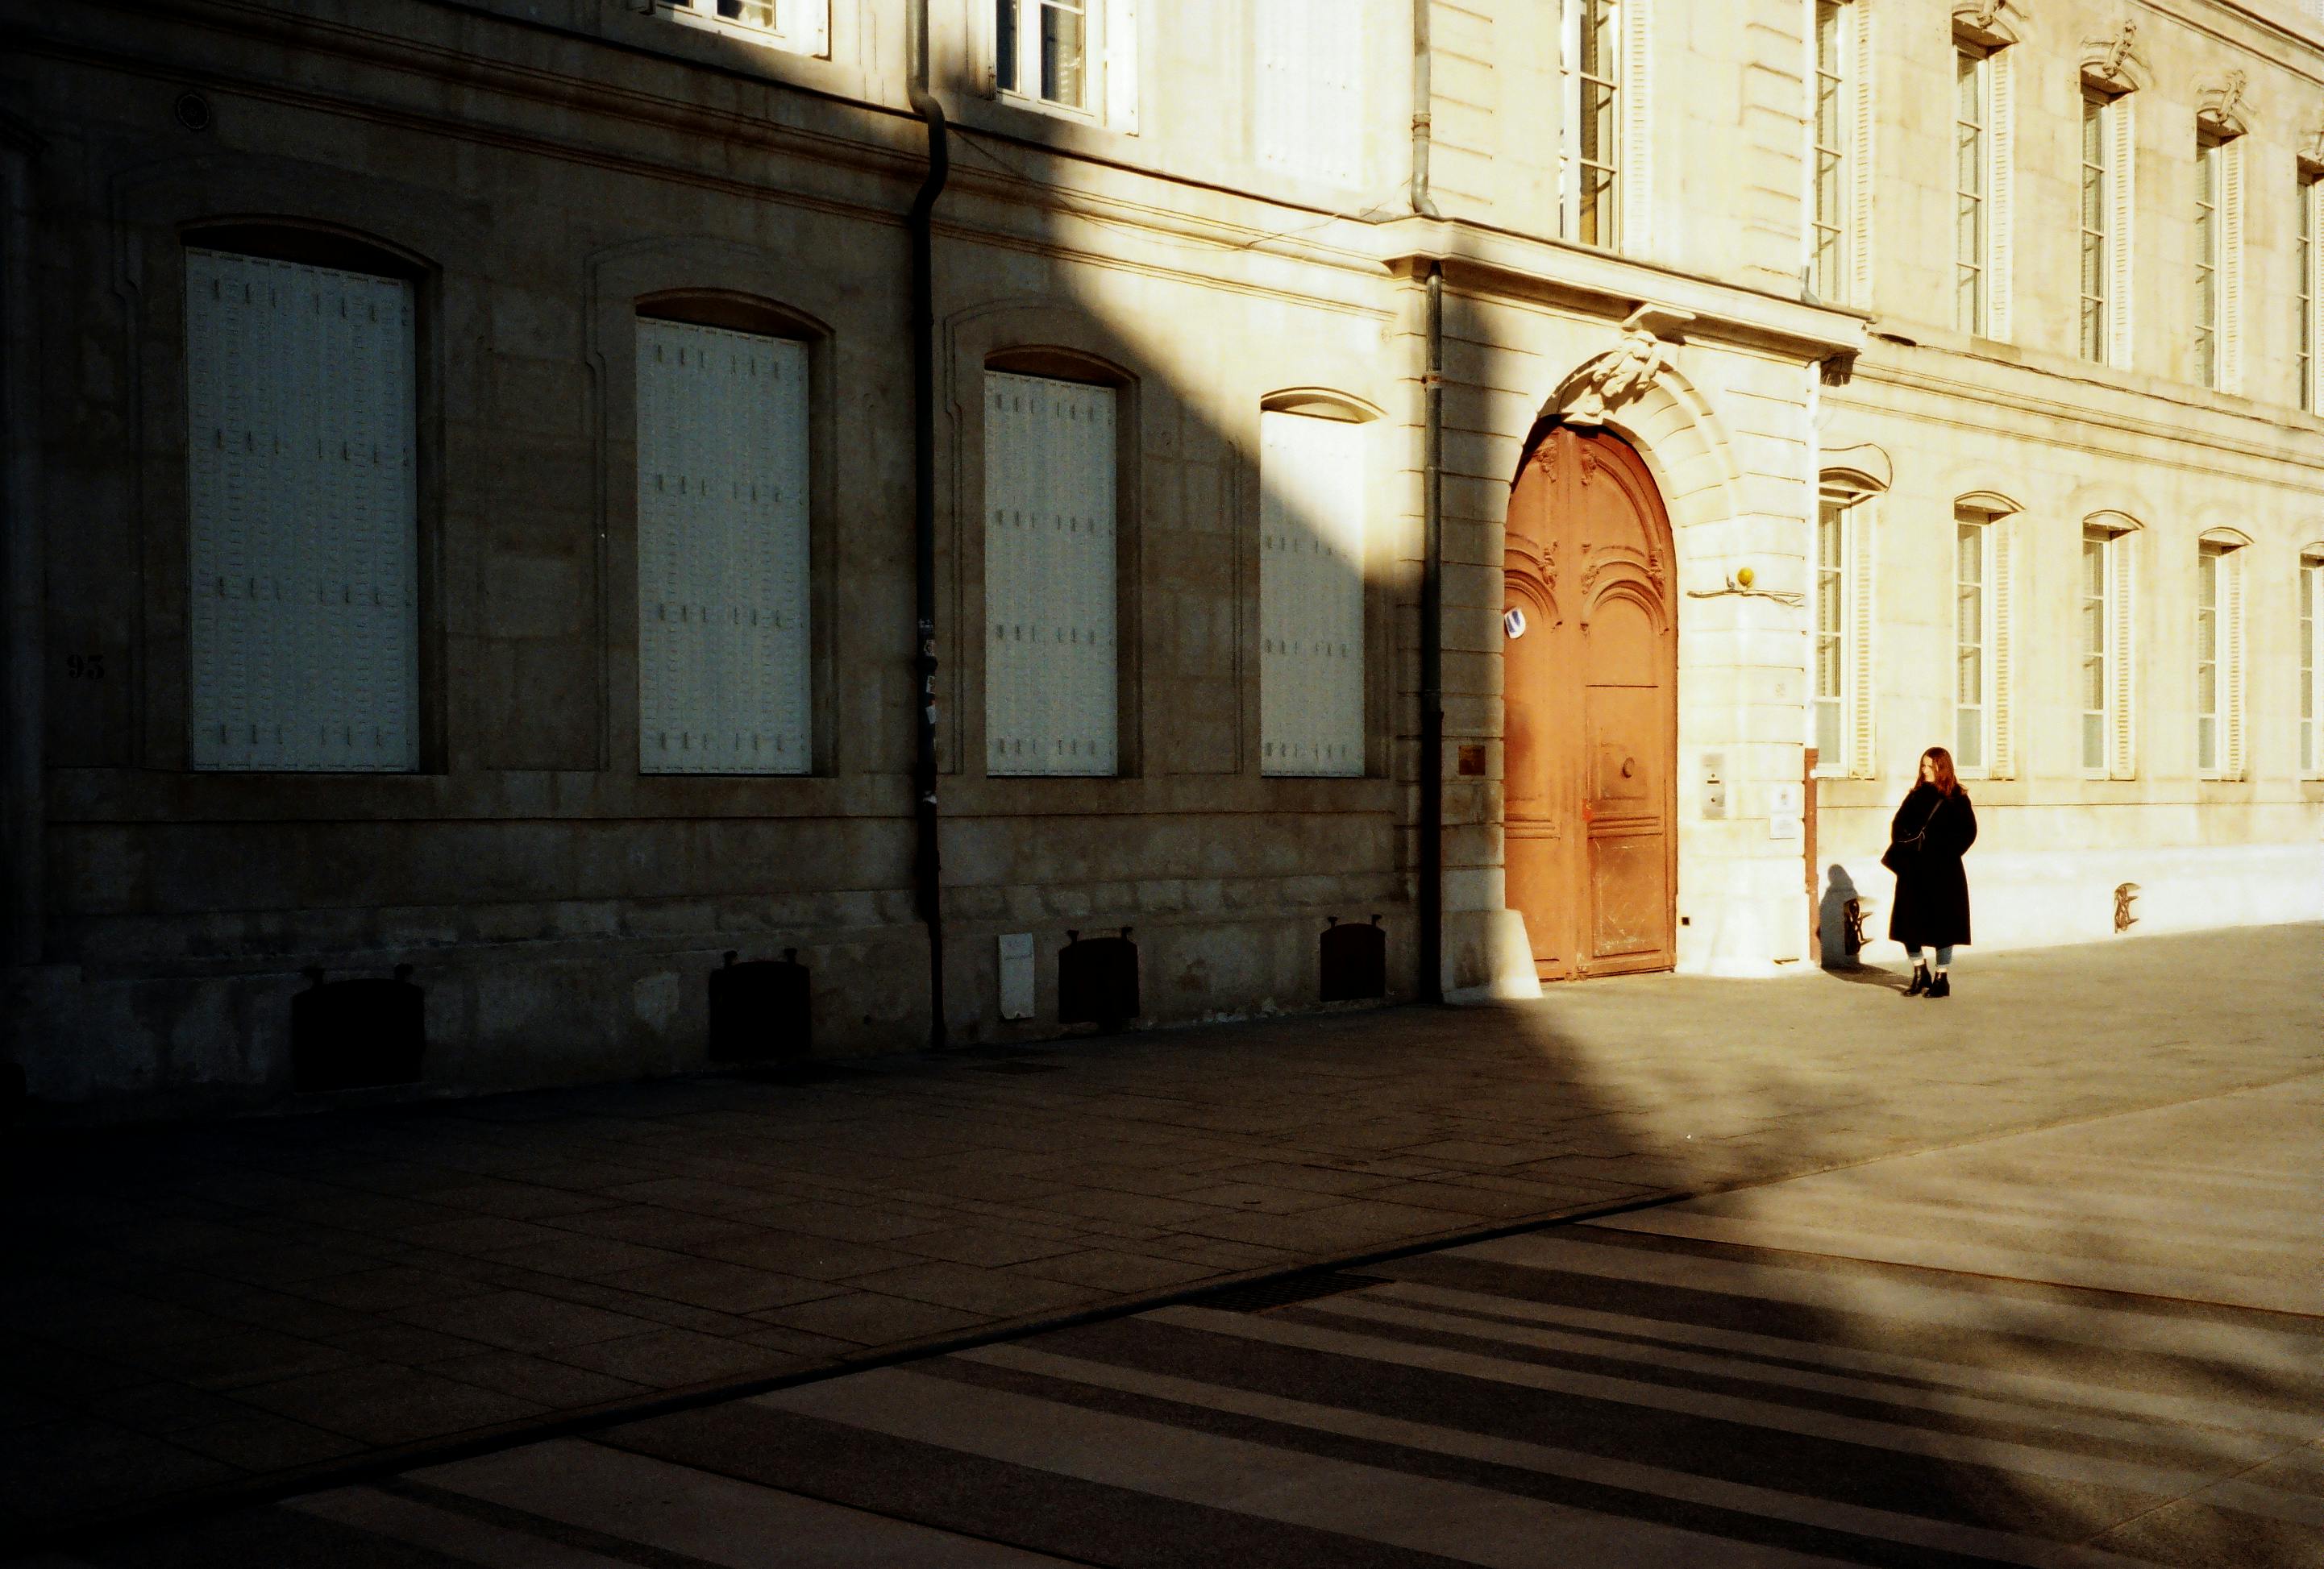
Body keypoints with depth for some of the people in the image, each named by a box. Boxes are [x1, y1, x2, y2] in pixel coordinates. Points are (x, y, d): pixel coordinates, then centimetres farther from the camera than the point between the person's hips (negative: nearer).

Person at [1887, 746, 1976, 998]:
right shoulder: (1916, 796, 12)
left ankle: (1942, 980, 10)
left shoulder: (1957, 799, -2)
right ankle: (1920, 974, 18)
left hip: (1942, 873, -5)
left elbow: (1968, 832, -5)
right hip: (1913, 871, 5)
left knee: (1942, 925, 1)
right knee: (1908, 923, 3)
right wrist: (1903, 851, -3)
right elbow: (1898, 825, 13)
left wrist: (1946, 854, -14)